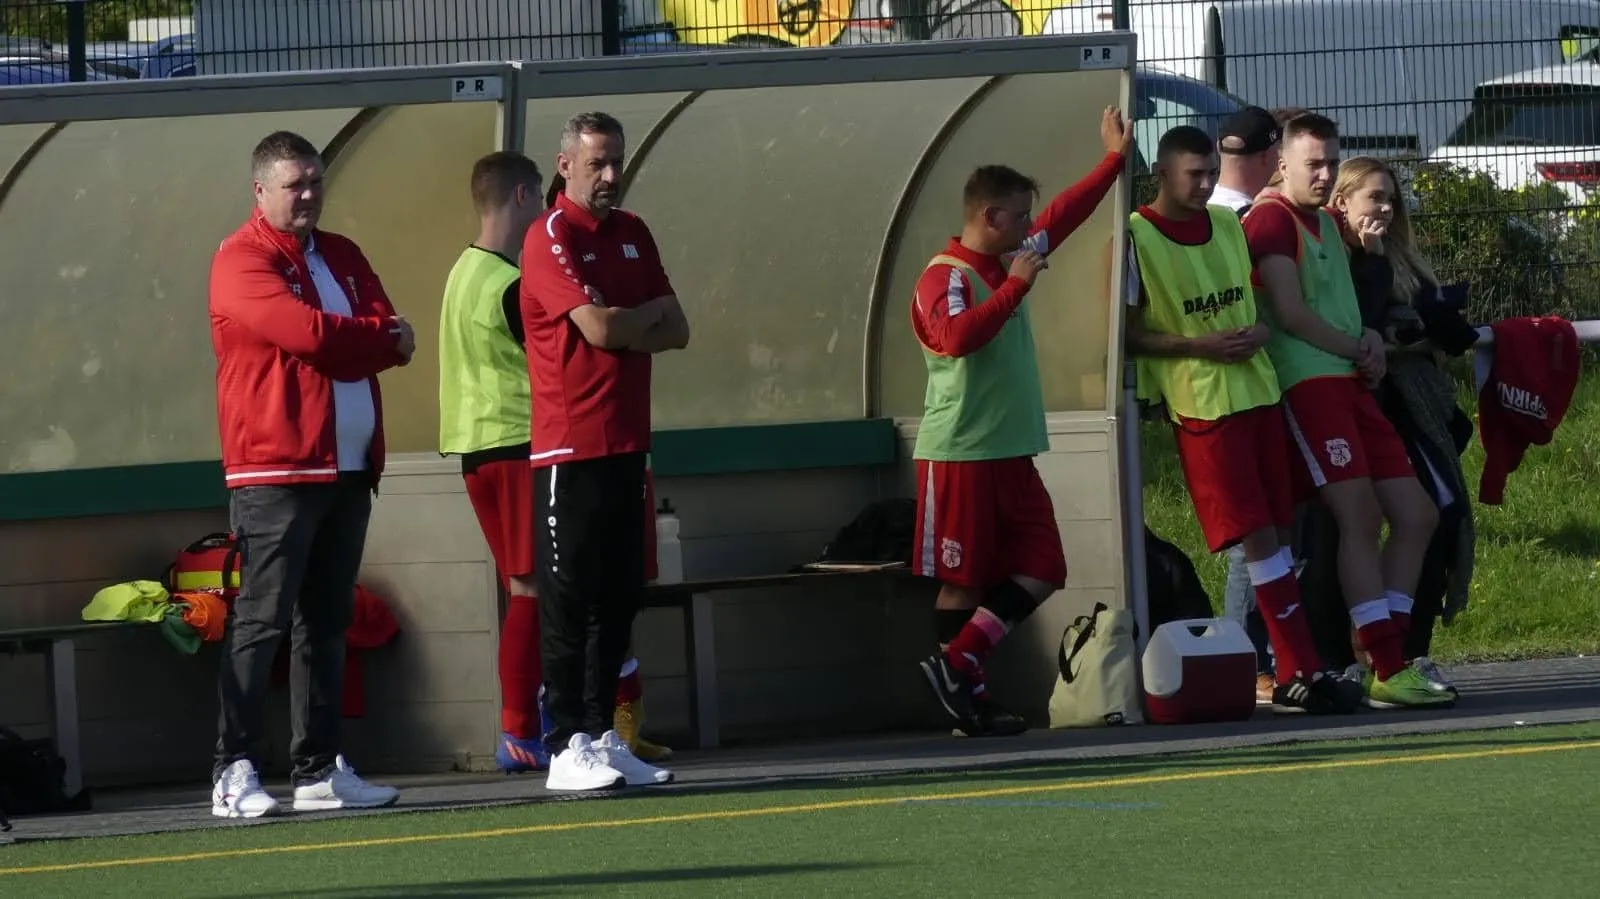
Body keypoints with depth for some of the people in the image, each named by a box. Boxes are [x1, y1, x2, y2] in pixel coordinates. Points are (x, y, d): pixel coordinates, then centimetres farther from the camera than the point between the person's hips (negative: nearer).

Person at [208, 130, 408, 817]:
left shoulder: (342, 258, 18)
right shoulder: (242, 261, -6)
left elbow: (389, 340, 6)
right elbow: (306, 331, -19)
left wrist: (338, 346, -13)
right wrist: (379, 338, -4)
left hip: (348, 469, 7)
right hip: (275, 470, -7)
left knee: (327, 623, 9)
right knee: (261, 620, -10)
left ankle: (319, 771, 13)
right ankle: (234, 773, -10)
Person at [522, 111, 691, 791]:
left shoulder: (632, 235, 16)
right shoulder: (551, 237, -8)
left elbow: (676, 332, 11)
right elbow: (599, 326, -18)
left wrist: (626, 329, -8)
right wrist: (651, 312, 0)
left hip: (626, 445, 8)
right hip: (570, 447, -8)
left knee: (617, 599, 9)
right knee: (569, 600, -6)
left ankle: (602, 736, 15)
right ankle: (566, 749, -6)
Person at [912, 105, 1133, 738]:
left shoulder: (1009, 261, 14)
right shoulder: (944, 277, -13)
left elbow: (1062, 217, 29)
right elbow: (957, 336, -32)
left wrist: (1115, 159, 34)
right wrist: (1016, 285, -26)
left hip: (1012, 453, 9)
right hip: (960, 454, -9)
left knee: (1042, 572, 1)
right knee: (963, 581, -5)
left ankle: (957, 673, 1)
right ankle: (957, 670, 1)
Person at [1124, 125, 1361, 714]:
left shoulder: (1229, 225, 13)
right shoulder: (1138, 238, -7)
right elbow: (1129, 334, -6)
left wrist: (1259, 332, 1)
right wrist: (1200, 345, -17)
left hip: (1259, 390, 7)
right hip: (1201, 404, -7)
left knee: (1277, 531, 7)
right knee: (1257, 535, -10)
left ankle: (1289, 673, 11)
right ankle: (1302, 671, -9)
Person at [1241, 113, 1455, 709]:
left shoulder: (1325, 223, 23)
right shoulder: (1272, 218, -6)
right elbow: (1290, 313, -13)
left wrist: (1370, 342, 4)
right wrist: (1359, 348, -2)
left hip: (1349, 383, 10)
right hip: (1307, 385, -10)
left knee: (1415, 515, 5)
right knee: (1361, 516, -16)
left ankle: (1392, 654, 8)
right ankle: (1388, 671, -18)